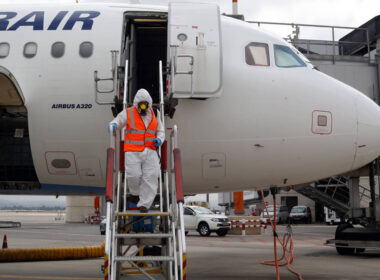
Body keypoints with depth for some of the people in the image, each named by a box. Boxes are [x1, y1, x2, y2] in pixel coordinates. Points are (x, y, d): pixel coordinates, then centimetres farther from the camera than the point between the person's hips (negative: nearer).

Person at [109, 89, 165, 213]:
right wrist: (113, 126, -16)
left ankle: (144, 204, -3)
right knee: (134, 175, -11)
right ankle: (135, 192, 23)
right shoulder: (128, 113, 4)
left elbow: (160, 131, 21)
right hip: (132, 152, -2)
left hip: (150, 152, 2)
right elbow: (117, 122, 9)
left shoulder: (154, 114, 13)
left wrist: (159, 140, -1)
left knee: (151, 177, -10)